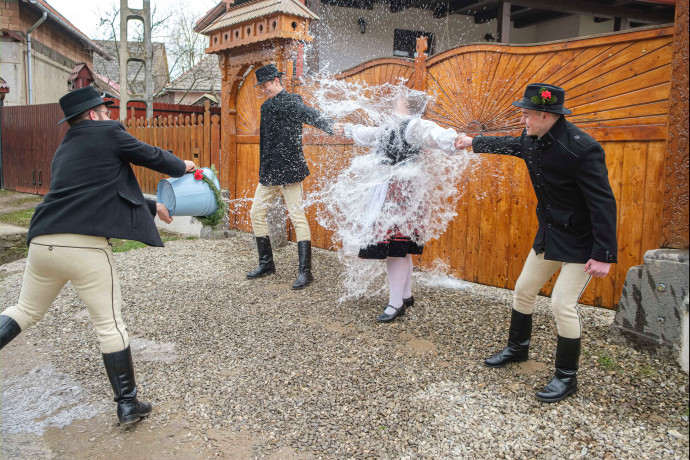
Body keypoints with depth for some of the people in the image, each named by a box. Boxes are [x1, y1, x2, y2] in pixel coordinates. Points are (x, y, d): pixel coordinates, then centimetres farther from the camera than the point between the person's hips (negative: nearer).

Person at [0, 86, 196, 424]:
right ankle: (128, 405, 15)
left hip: (42, 242, 7)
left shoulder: (64, 149, 25)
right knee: (110, 325, 5)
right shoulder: (108, 133, 3)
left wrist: (152, 206, 41)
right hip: (85, 247, -7)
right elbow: (150, 156, 11)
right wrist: (182, 166, 32)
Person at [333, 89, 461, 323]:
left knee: (394, 246, -7)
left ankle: (396, 304, 2)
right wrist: (347, 129, 51)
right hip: (387, 191, 9)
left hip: (400, 194, -9)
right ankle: (406, 295, 28)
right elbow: (368, 134, 37)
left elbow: (433, 134, -31)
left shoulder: (414, 125, -11)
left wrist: (453, 140, -52)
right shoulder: (392, 127, 18)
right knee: (399, 247, 15)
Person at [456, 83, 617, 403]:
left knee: (563, 304, -9)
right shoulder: (533, 141, -3)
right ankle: (517, 349, 38)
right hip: (549, 233, 8)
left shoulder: (581, 149, -27)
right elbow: (507, 145, 22)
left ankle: (567, 377, 11)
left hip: (580, 241, -8)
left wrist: (604, 255, -27)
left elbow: (604, 203, -26)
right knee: (524, 290, 15)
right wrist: (473, 142, 32)